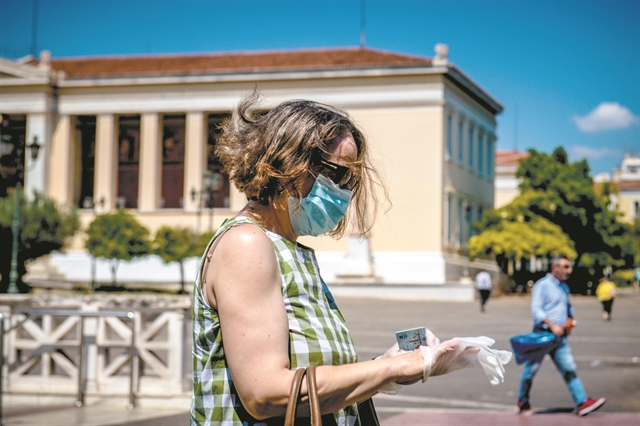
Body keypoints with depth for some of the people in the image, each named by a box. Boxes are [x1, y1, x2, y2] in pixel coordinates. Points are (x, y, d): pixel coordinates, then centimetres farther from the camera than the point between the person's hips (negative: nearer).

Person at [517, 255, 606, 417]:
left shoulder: (564, 287, 16)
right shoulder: (542, 285, -8)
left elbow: (568, 307, 31)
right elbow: (535, 309, -16)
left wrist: (570, 320, 11)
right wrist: (552, 325, -23)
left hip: (560, 336, 6)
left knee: (569, 369, -2)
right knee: (531, 369, 3)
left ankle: (582, 403, -6)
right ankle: (523, 402, 18)